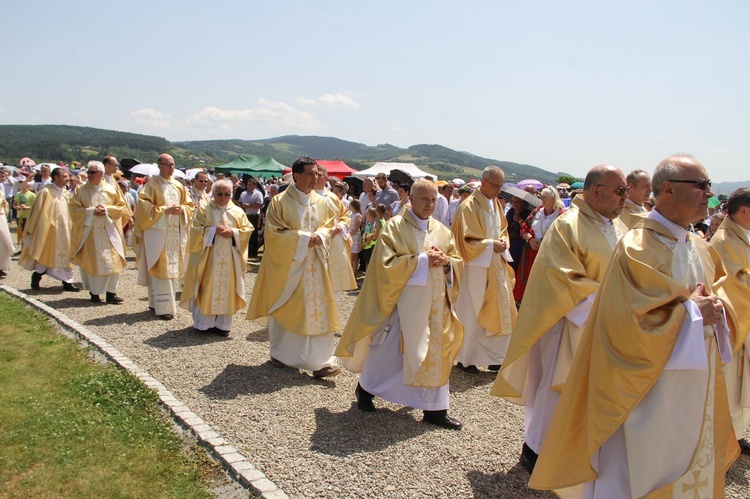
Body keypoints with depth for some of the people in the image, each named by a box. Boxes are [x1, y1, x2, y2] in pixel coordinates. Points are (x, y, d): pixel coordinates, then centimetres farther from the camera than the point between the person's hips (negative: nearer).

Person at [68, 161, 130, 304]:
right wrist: (91, 211, -12)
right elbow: (73, 207, 0)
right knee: (91, 262, -1)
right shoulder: (82, 190, 6)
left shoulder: (112, 189, 6)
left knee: (112, 262, -4)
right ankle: (94, 292, 8)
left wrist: (107, 210, -11)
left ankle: (111, 292, 3)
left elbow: (122, 206, 5)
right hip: (89, 232, 0)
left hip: (109, 232, 0)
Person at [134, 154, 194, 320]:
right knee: (160, 269, -8)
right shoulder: (152, 184, -2)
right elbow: (145, 206, -9)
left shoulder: (179, 186, 13)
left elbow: (189, 205, 15)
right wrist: (165, 210, -17)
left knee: (172, 268, 6)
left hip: (176, 232, 6)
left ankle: (155, 302, 18)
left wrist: (181, 210, -6)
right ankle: (163, 307, -6)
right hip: (157, 231, -6)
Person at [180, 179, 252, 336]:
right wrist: (214, 230, -17)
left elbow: (247, 229, 4)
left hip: (229, 259, 2)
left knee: (226, 288, 2)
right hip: (209, 257, -2)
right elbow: (196, 229, -5)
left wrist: (232, 232, -13)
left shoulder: (238, 212, 9)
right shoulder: (204, 210, 3)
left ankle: (222, 323, 9)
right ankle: (204, 323, 9)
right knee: (207, 289, -1)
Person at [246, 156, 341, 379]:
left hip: (314, 265, 3)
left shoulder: (321, 202, 5)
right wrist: (303, 238, -17)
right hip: (286, 265, -3)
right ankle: (279, 354, 29)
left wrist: (319, 236, -11)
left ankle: (320, 361, 0)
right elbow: (274, 232, -10)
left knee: (317, 311, -3)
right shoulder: (280, 201, -8)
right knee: (284, 310, 9)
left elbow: (329, 226, 12)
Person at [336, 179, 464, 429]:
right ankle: (365, 388, 29)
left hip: (434, 304, 5)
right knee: (388, 351, 5)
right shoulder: (395, 226, -7)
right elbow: (387, 264, -16)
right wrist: (422, 260, -19)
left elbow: (457, 262, 13)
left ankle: (434, 409, 14)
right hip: (403, 302, -5)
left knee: (434, 354, 6)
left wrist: (446, 262, -10)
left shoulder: (442, 231, 10)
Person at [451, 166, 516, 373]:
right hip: (477, 267, -8)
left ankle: (495, 357, 22)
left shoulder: (496, 204, 11)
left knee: (500, 311, 9)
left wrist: (502, 243, 0)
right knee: (472, 315, 1)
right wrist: (491, 245, -18)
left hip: (497, 266, 8)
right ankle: (466, 359, 15)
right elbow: (466, 240, -15)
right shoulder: (469, 206, -13)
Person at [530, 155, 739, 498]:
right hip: (650, 392, -8)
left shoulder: (701, 249, 6)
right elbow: (631, 323, -26)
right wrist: (690, 312, -19)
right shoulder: (638, 249, -19)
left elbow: (719, 290, 19)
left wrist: (714, 307, -3)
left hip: (697, 392, 8)